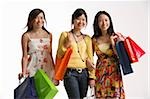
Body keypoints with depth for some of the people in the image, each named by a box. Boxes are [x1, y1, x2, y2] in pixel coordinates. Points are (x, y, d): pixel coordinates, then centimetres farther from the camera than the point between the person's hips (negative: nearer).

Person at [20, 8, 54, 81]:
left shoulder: (49, 35, 11)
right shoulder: (26, 36, 0)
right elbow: (25, 56, -1)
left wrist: (54, 71, 14)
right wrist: (24, 72, -11)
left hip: (47, 70, 3)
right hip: (33, 69, -3)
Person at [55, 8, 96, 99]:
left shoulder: (87, 38, 13)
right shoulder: (65, 35, 3)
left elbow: (90, 59, 13)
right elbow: (59, 55, 3)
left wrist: (92, 76, 7)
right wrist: (67, 44, -12)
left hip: (84, 73, 4)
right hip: (70, 73, -4)